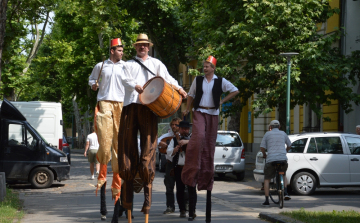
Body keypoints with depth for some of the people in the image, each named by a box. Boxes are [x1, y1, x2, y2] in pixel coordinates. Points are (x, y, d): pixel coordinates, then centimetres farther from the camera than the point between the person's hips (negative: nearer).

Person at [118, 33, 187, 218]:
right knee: (127, 146, -5)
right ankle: (127, 197, 1)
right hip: (130, 104, 1)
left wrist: (178, 88, -6)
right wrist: (136, 86, -17)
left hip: (148, 106, -1)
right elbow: (125, 80, 4)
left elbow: (167, 78, 14)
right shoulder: (129, 64, 22)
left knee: (148, 149, -8)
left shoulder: (156, 64, 23)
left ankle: (147, 195, -8)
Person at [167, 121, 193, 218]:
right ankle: (182, 210, 10)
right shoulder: (174, 139, 14)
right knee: (180, 189, 2)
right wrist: (178, 146, -12)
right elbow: (169, 152, 5)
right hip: (178, 167, 2)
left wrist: (187, 141, -23)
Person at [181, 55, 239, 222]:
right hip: (199, 112, -1)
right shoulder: (197, 80, 6)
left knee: (210, 144, 1)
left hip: (213, 114, 1)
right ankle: (192, 172, -21)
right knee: (198, 137, -25)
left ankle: (207, 176, 7)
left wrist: (222, 101, 1)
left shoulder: (220, 82, 2)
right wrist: (187, 109, 10)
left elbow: (235, 91, 6)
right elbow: (191, 95, 16)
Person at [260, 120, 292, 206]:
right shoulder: (283, 133, 15)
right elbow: (289, 145, 27)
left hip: (271, 159, -2)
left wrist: (264, 155, 24)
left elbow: (262, 147, 4)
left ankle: (266, 201, 5)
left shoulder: (267, 134, 7)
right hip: (283, 159, 2)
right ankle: (286, 193, 14)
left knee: (267, 180, 11)